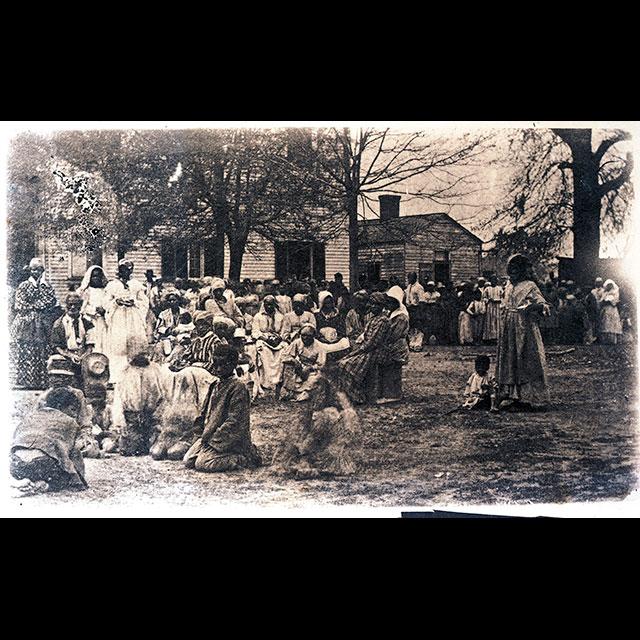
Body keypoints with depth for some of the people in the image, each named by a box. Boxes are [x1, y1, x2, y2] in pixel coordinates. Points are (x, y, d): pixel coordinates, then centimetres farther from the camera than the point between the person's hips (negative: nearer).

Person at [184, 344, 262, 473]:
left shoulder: (238, 388, -13)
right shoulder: (214, 386, 13)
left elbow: (233, 421, -18)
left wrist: (214, 437, -18)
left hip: (229, 437, -9)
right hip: (209, 434, 9)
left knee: (201, 464, -21)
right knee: (188, 461, -1)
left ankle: (244, 459, -5)